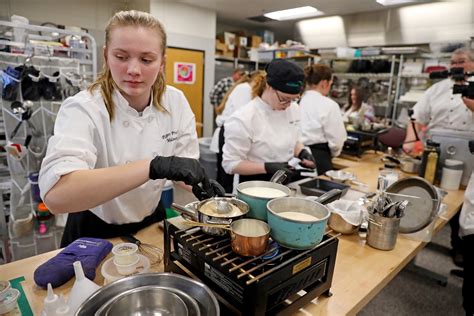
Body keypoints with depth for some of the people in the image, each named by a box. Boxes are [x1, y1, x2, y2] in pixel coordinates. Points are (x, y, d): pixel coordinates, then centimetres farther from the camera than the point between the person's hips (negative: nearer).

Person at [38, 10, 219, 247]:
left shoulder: (176, 102, -8)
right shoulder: (83, 108, -21)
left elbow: (186, 167, -5)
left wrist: (202, 187, -26)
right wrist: (153, 166, -44)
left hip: (151, 225, 3)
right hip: (96, 235, -2)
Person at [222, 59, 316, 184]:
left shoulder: (293, 109, -1)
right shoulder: (244, 118, -21)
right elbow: (230, 164, -17)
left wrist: (302, 153, -5)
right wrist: (267, 167, -25)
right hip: (256, 185, -4)